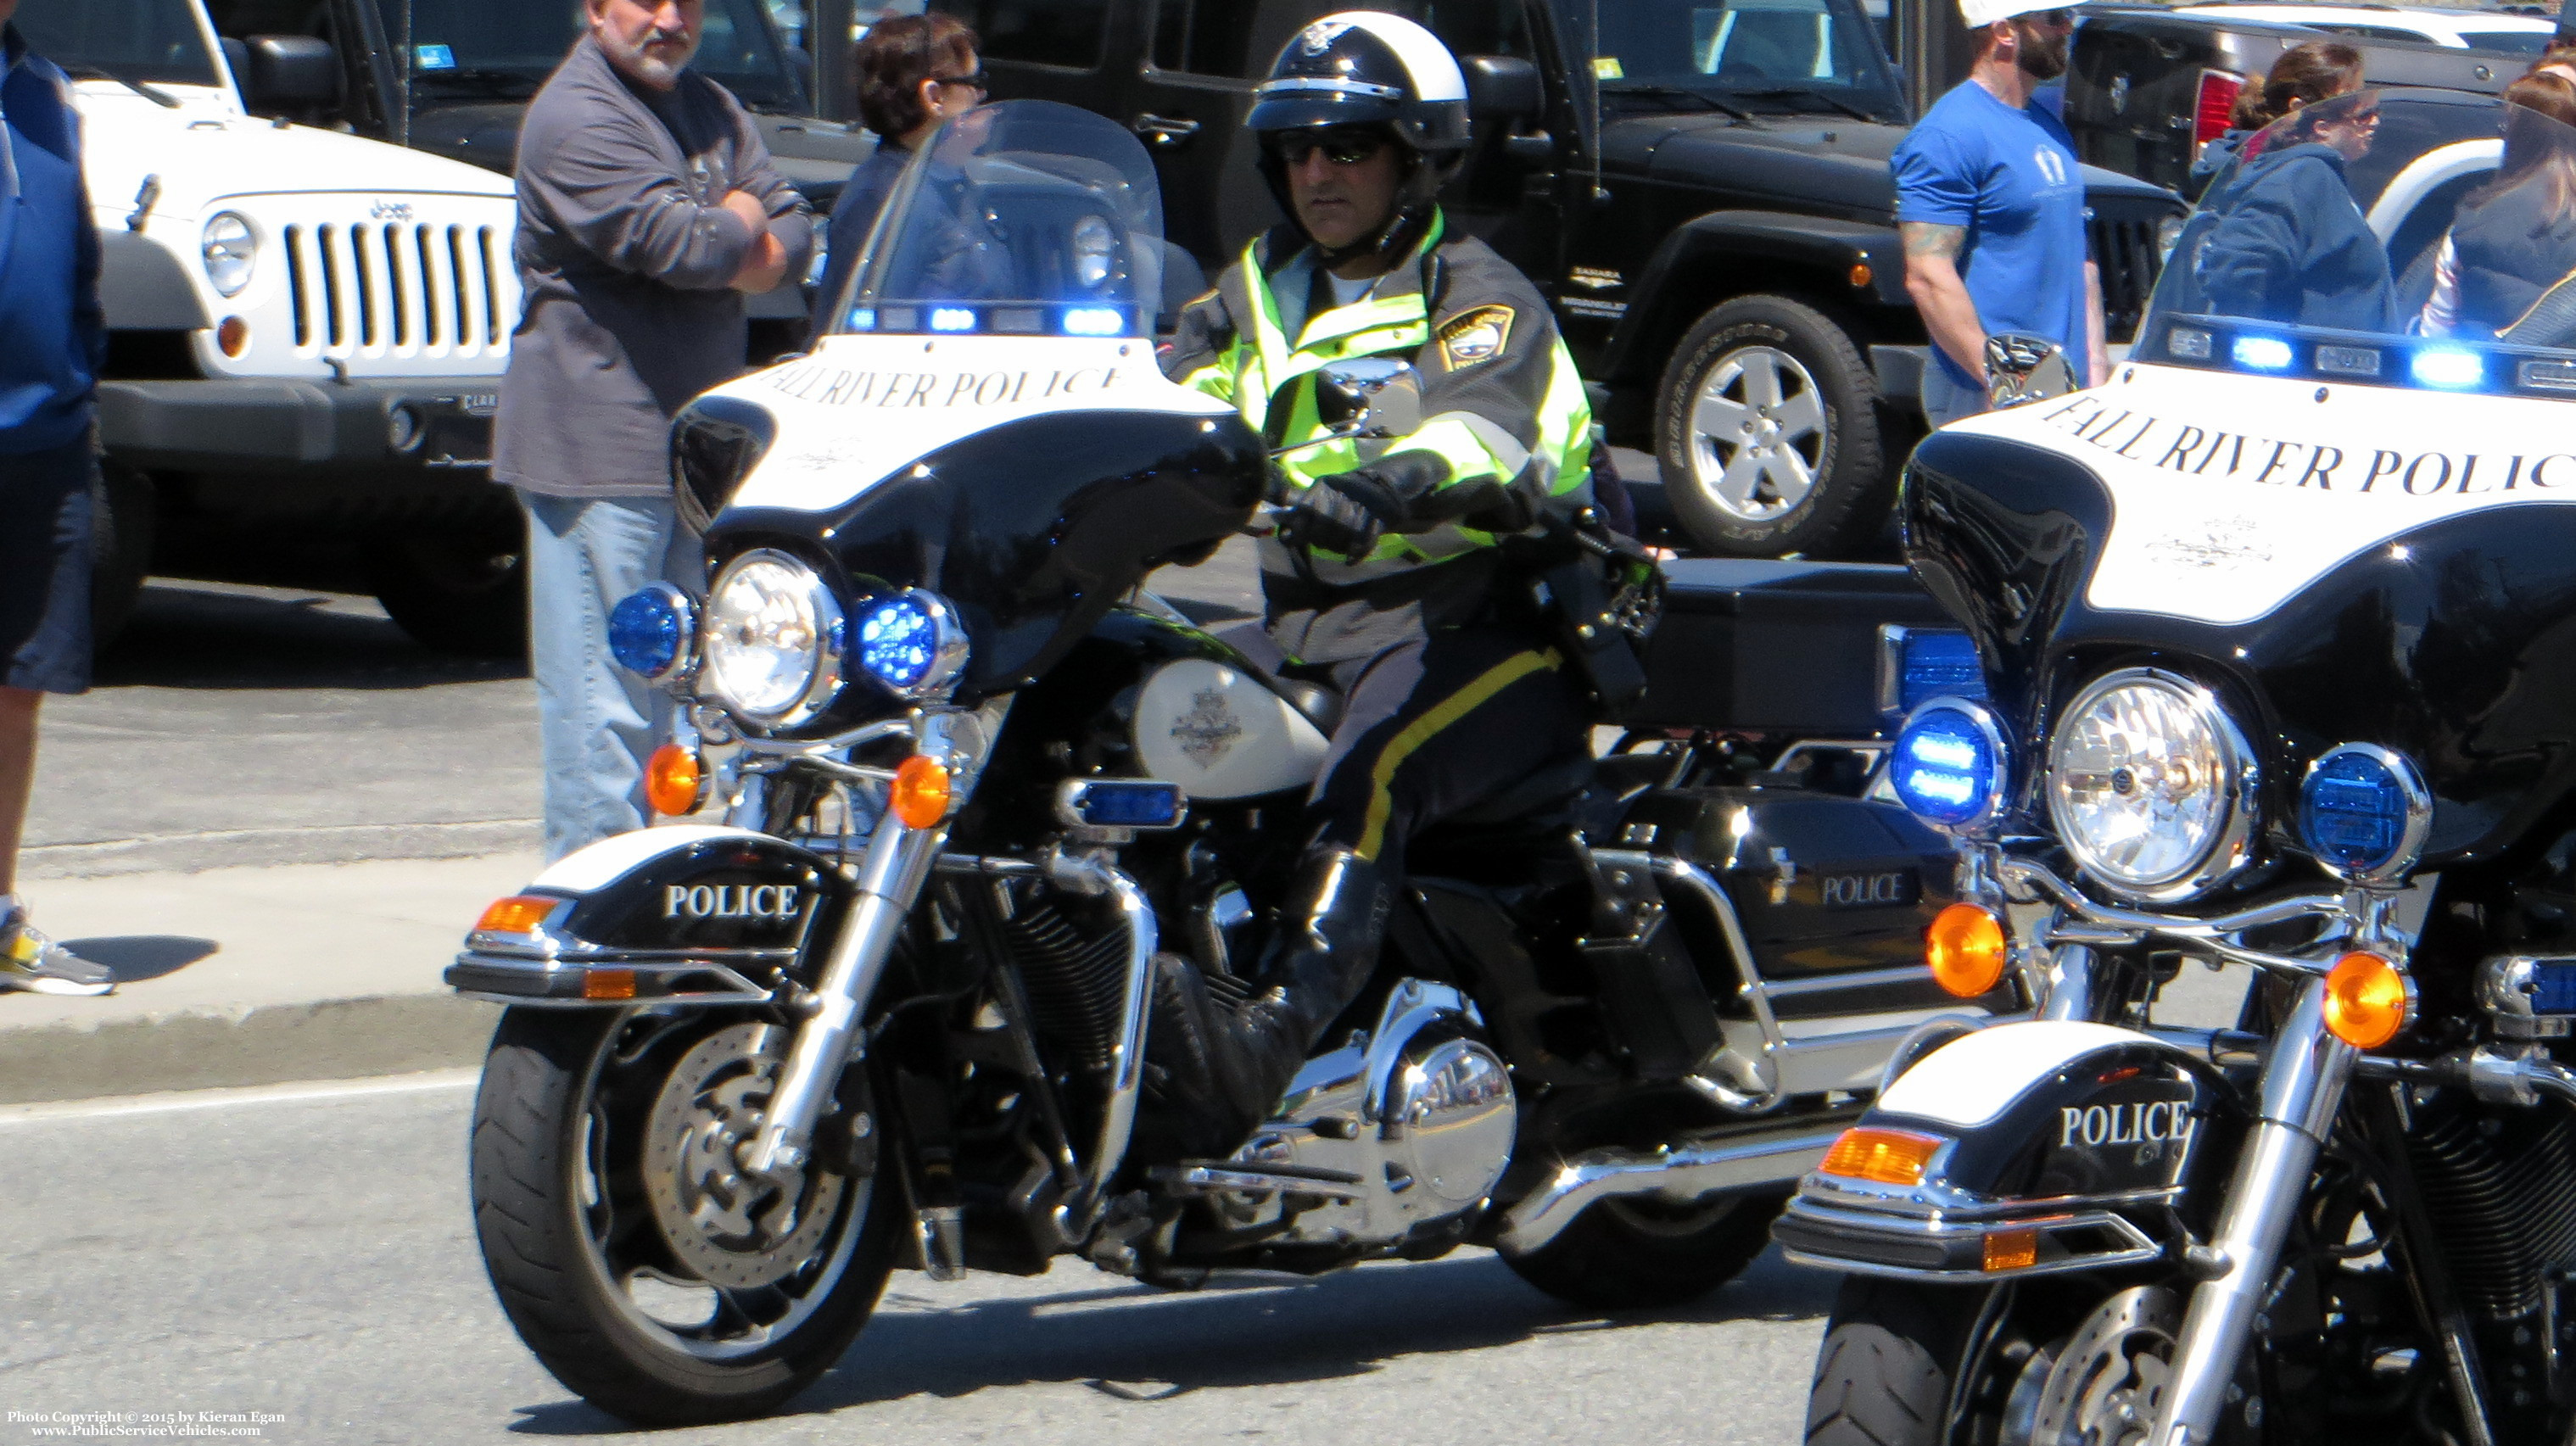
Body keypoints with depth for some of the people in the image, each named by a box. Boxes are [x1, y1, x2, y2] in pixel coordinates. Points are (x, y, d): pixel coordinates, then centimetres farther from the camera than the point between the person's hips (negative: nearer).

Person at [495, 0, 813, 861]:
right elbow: (687, 246, -22)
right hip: (597, 444, -9)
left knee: (668, 689, 13)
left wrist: (727, 248, -12)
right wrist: (742, 223, 0)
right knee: (603, 697, -9)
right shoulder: (577, 120, -13)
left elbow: (794, 236, 10)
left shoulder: (712, 112, 17)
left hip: (698, 441, 9)